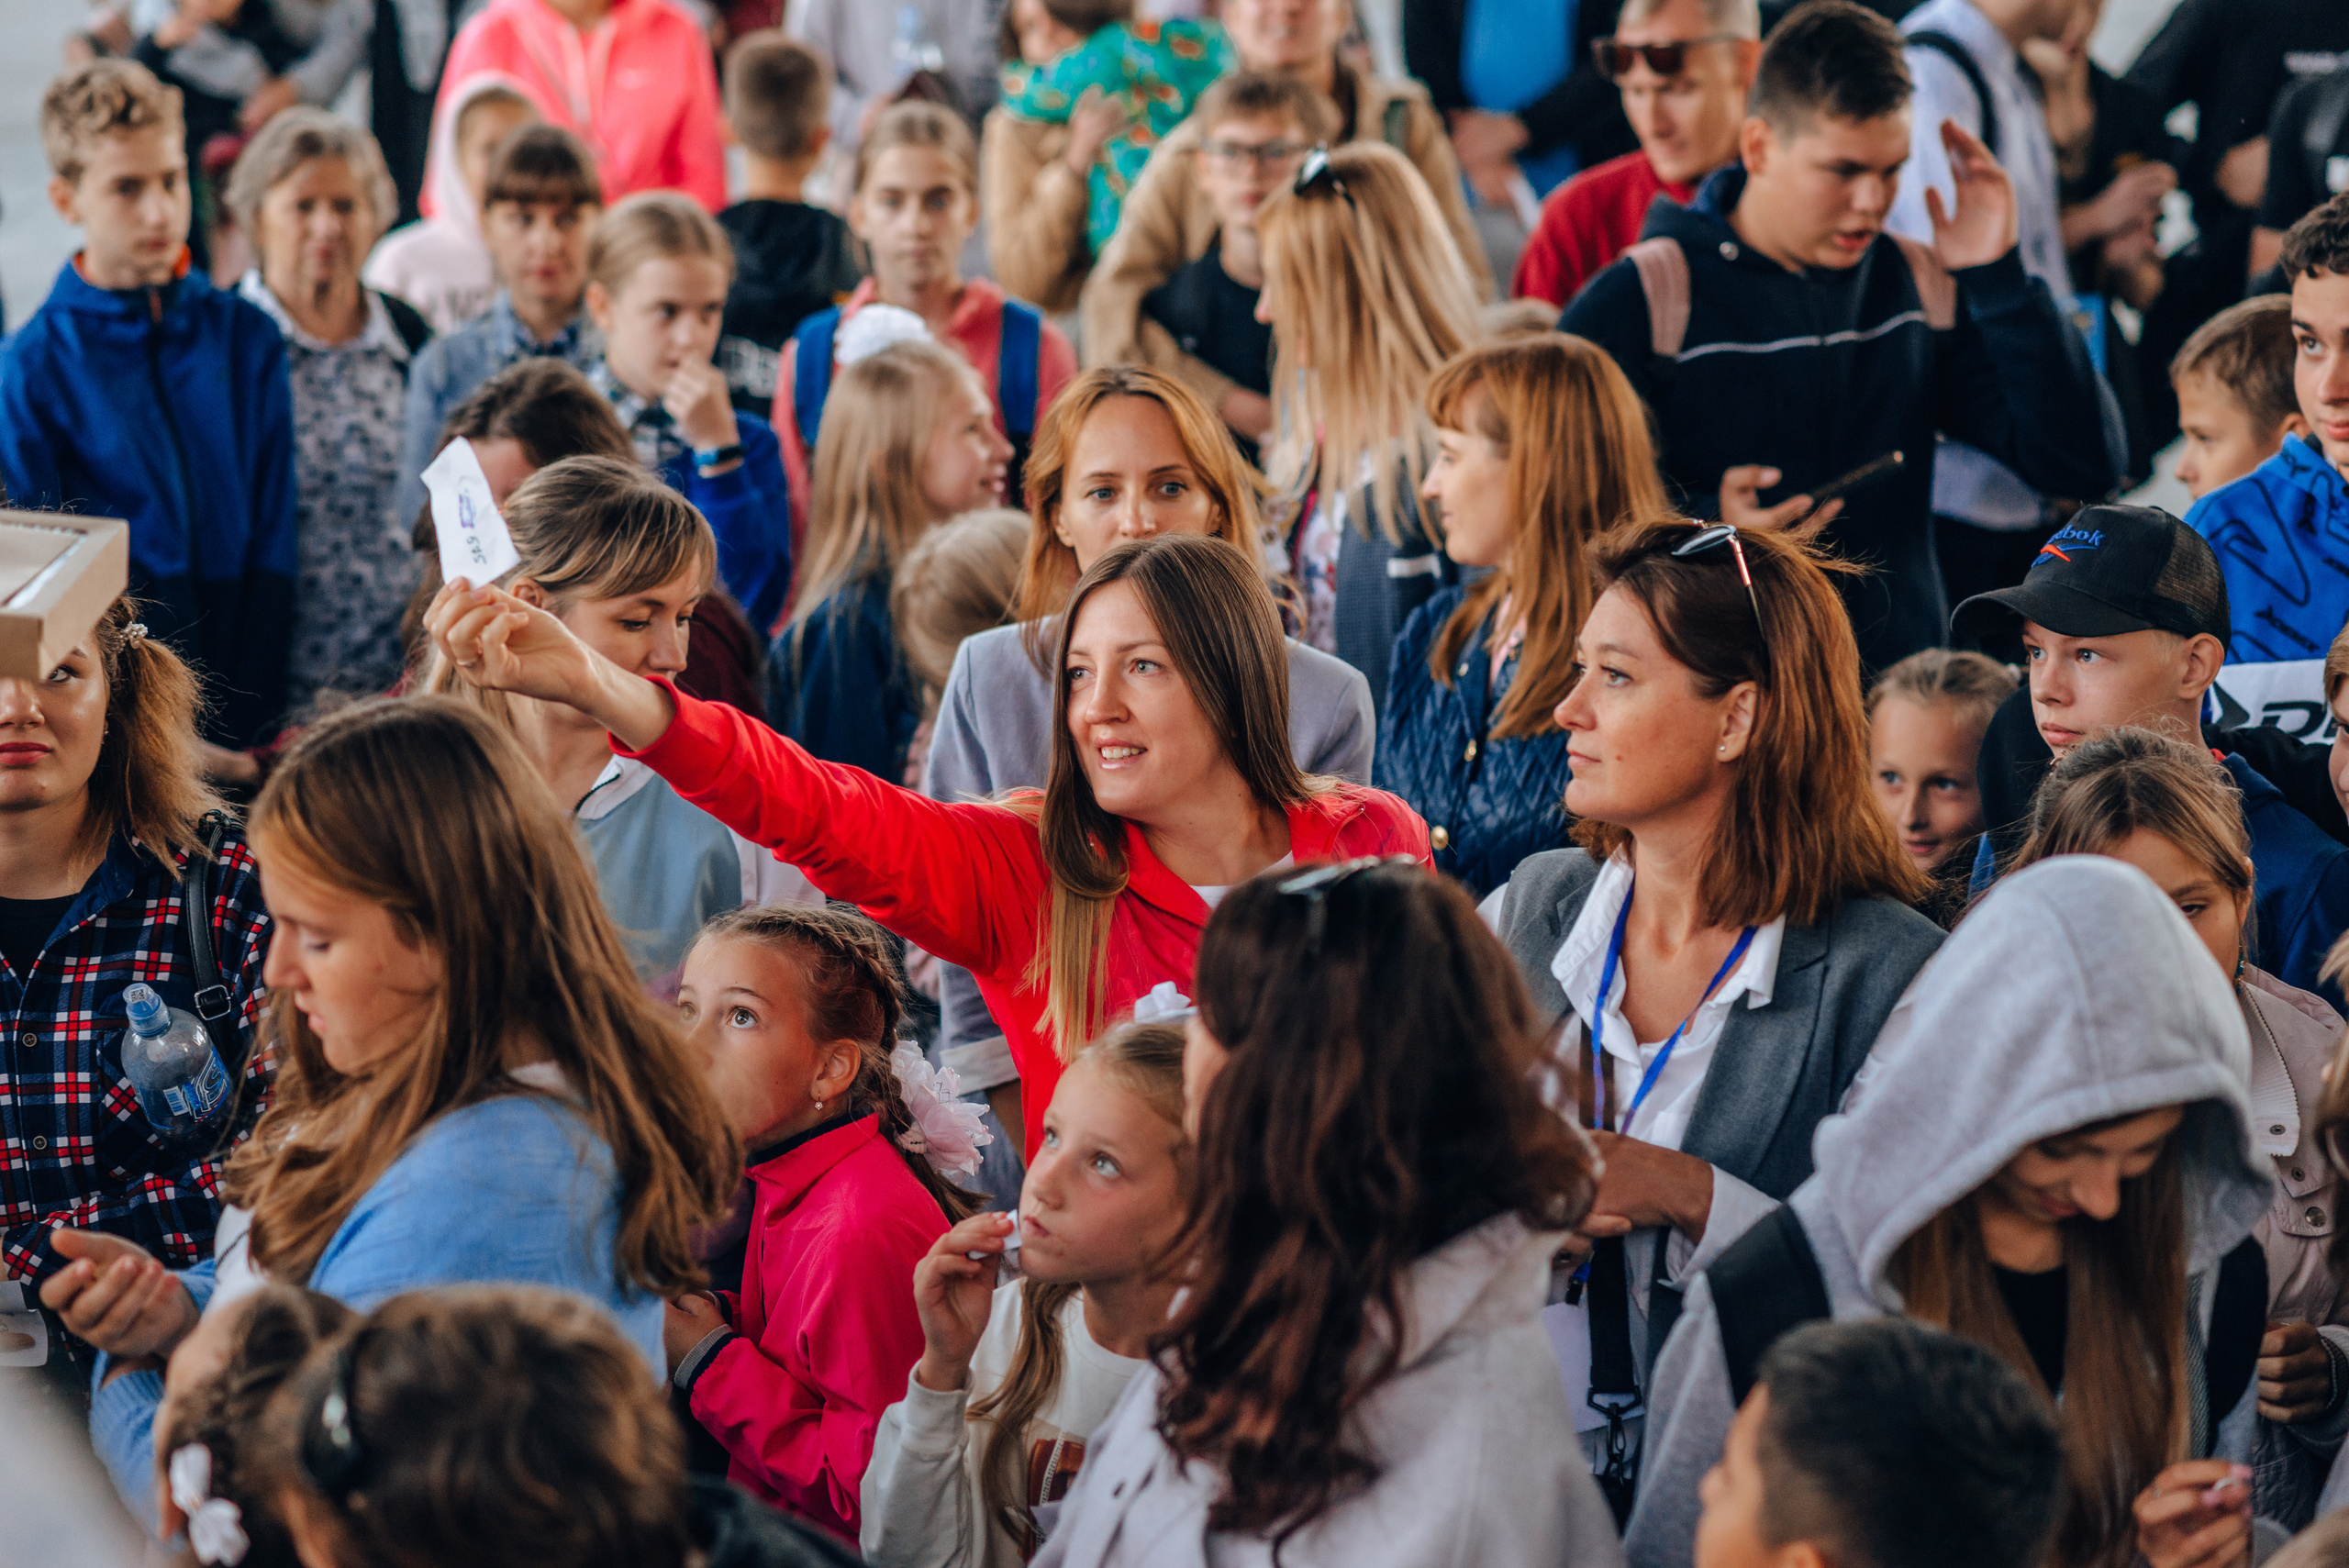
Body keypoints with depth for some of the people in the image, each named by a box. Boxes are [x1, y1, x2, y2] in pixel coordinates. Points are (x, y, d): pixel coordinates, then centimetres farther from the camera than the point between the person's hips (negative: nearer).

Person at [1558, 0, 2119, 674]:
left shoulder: (1920, 285, 12)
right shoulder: (1639, 302, 1)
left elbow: (2082, 466, 7)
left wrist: (1997, 277, 1)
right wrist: (1702, 523, -16)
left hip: (1903, 689, 4)